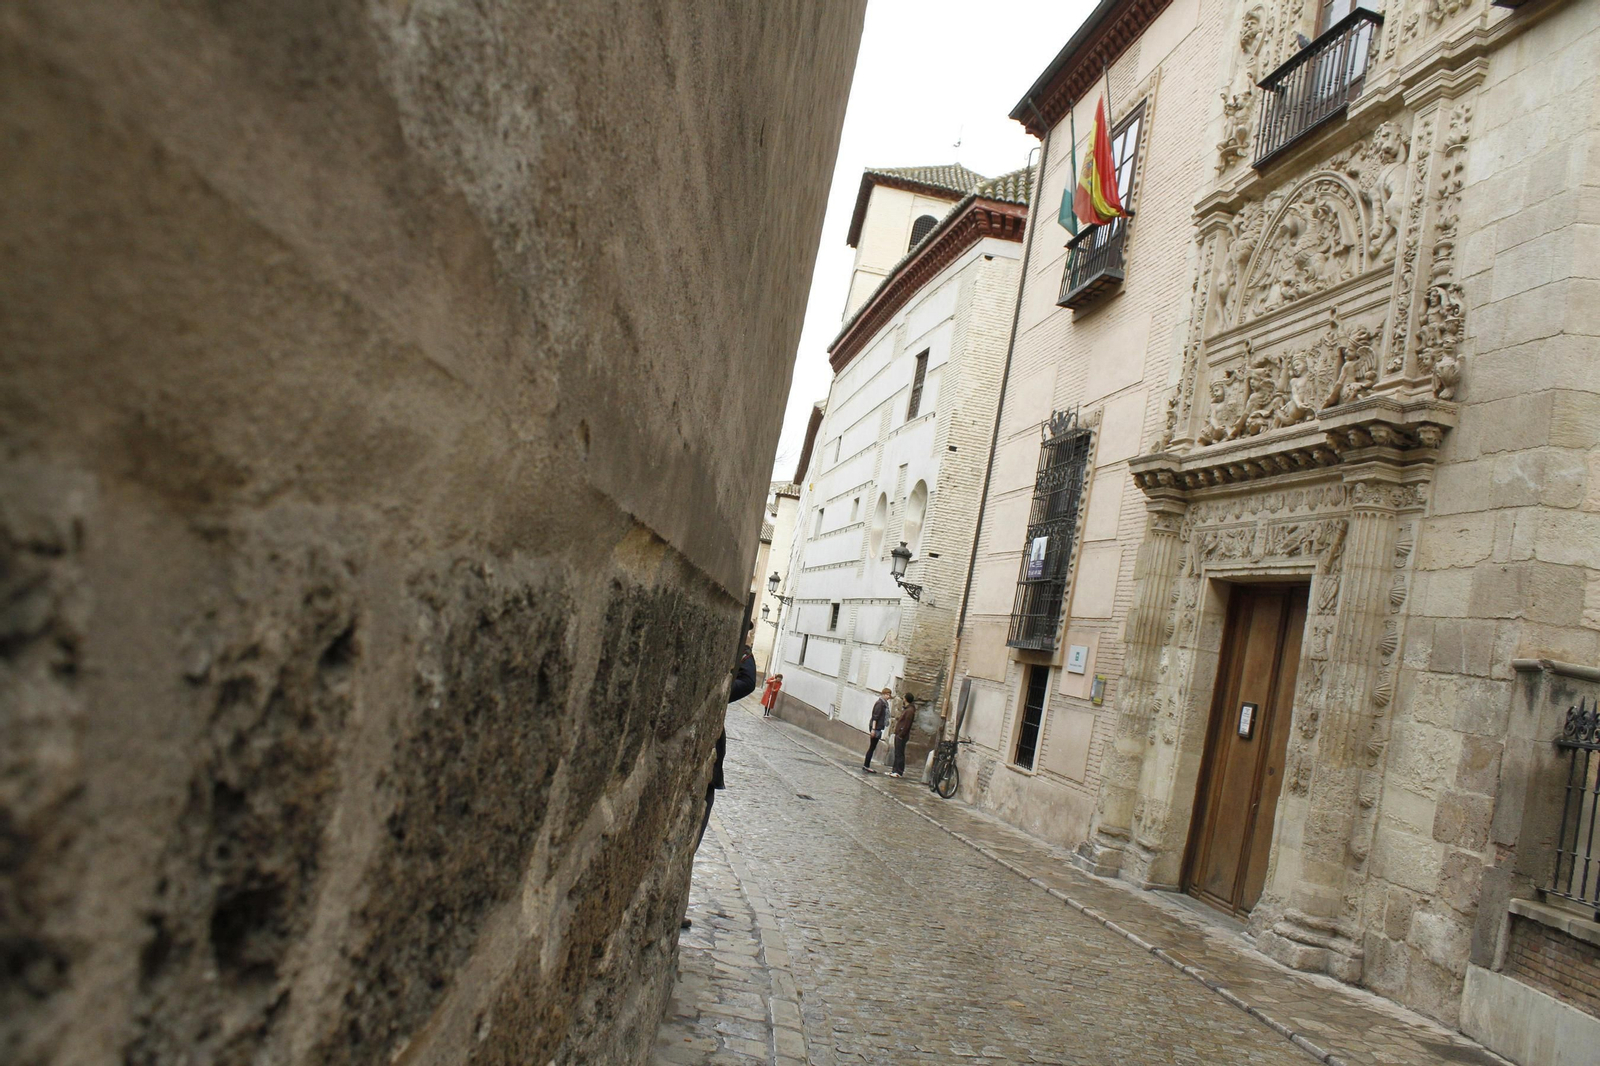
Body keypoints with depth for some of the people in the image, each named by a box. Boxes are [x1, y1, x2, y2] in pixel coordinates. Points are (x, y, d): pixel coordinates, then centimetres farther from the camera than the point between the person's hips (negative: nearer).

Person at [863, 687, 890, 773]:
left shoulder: (884, 704, 13)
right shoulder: (880, 703, -14)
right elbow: (875, 716, -19)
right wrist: (873, 728, -22)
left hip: (877, 728, 9)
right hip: (876, 727, -9)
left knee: (872, 747, 10)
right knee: (872, 747, -5)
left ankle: (866, 765, 14)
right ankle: (866, 765, -1)